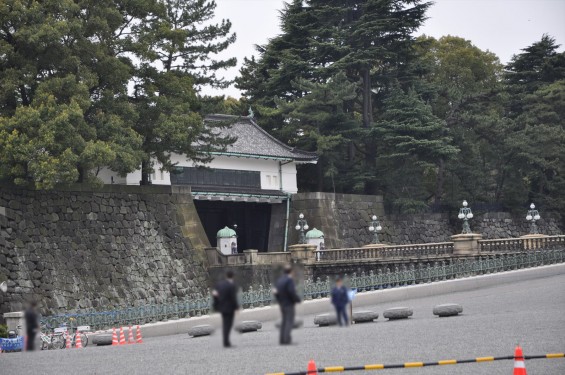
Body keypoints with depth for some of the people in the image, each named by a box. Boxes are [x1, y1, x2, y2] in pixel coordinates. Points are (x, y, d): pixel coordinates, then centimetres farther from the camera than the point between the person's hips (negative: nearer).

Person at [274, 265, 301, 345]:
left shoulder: (279, 280, 10)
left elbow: (276, 292, 10)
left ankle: (282, 339, 11)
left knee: (284, 321, 14)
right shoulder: (289, 280, -15)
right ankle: (286, 339, -13)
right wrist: (298, 299, -9)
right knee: (290, 321, -6)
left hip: (282, 304, 8)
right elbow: (292, 292, -23)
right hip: (289, 304, -8)